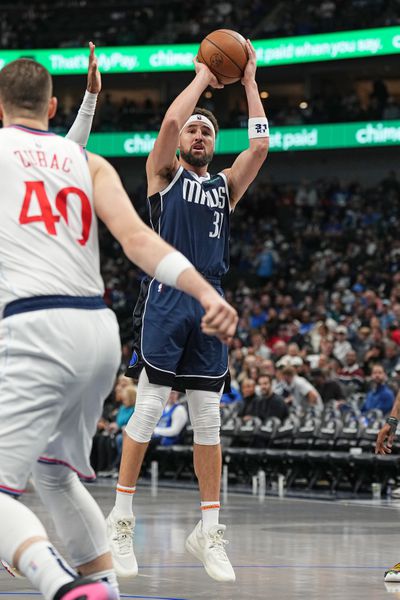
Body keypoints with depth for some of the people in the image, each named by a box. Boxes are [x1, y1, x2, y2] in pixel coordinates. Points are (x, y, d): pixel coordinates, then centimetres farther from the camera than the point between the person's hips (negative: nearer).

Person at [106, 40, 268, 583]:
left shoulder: (225, 187, 20)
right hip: (165, 297, -4)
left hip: (209, 303, 4)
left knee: (208, 420, 3)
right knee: (148, 409, -7)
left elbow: (260, 145, 8)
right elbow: (170, 120, -8)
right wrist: (202, 76, 4)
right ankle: (122, 518, 0)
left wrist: (249, 81, 12)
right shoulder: (164, 173, 9)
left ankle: (209, 530, 6)